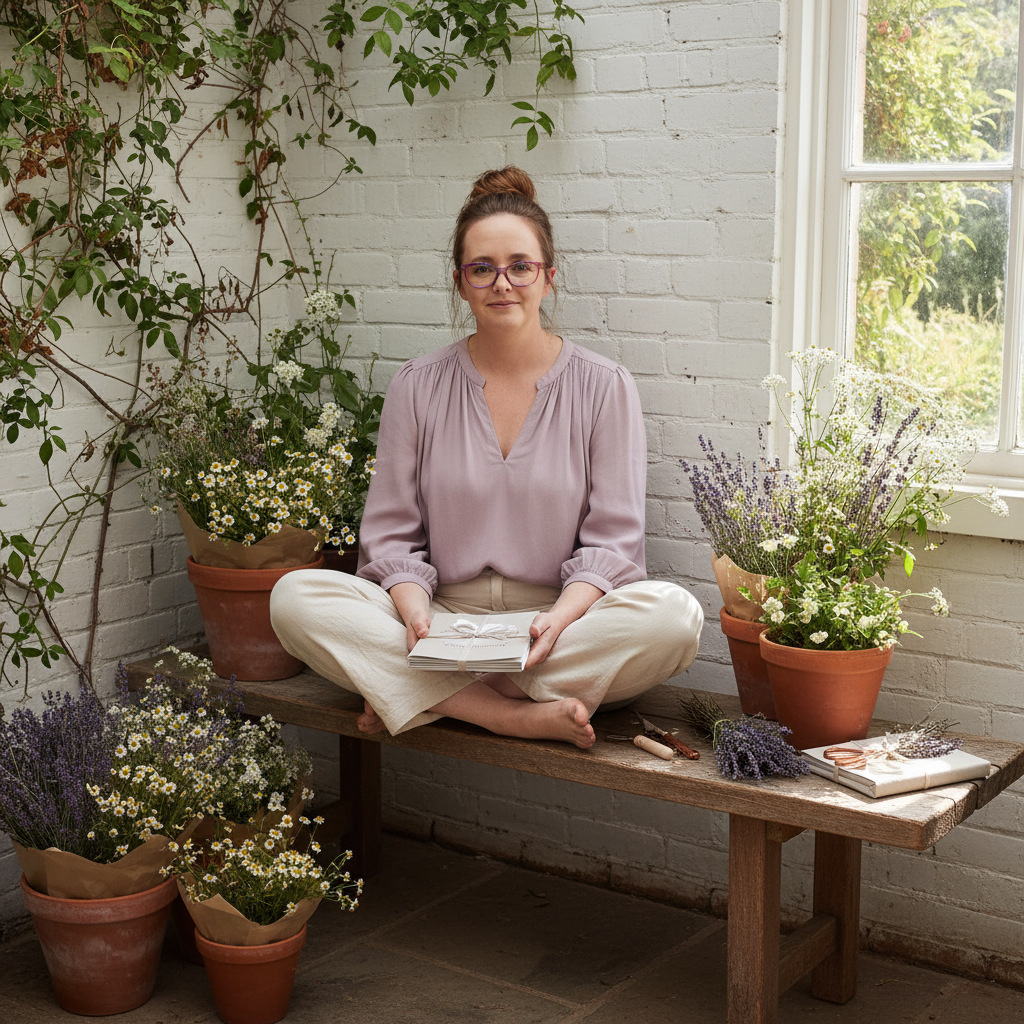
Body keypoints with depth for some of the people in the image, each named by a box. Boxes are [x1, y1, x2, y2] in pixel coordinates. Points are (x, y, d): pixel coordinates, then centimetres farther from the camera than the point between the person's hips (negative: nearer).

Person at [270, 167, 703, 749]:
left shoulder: (604, 388, 3)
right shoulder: (418, 388, 7)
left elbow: (612, 541, -1)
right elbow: (391, 534, 5)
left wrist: (559, 619, -19)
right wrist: (415, 613, -16)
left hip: (566, 621, 0)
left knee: (675, 615, -32)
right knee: (296, 598, -23)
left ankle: (411, 698, -23)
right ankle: (520, 716, -27)